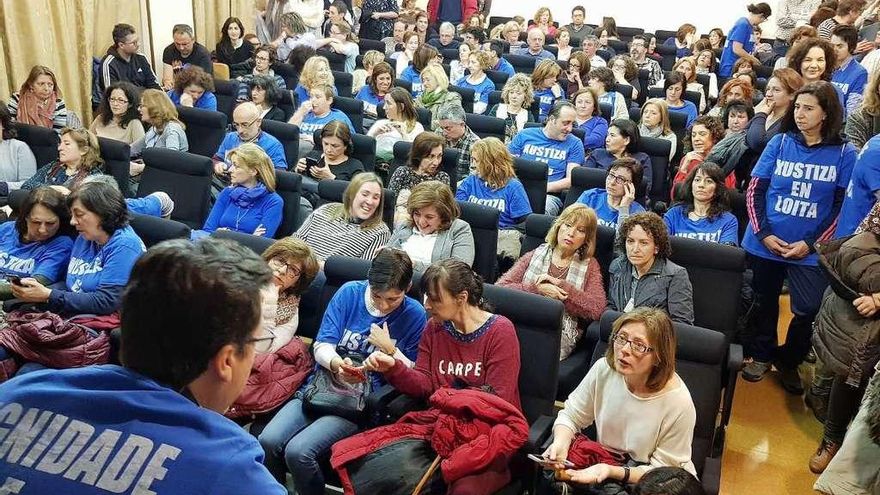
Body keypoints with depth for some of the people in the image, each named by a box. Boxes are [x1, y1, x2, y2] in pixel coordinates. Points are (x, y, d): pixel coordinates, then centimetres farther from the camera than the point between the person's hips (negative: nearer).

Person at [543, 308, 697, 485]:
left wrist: (613, 471, -28)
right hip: (602, 466, 3)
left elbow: (662, 471, -13)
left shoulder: (679, 403, -23)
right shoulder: (604, 369, -11)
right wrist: (561, 443, -20)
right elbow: (570, 416, 2)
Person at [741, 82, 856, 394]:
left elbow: (843, 206, -4)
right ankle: (762, 356, 36)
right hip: (765, 243, 2)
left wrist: (811, 244, -12)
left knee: (809, 310, -5)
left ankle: (789, 362, 21)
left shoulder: (844, 154, -4)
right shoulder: (779, 143, -1)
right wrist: (763, 234, -10)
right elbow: (754, 191, 0)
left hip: (809, 251, -1)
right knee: (764, 303, 15)